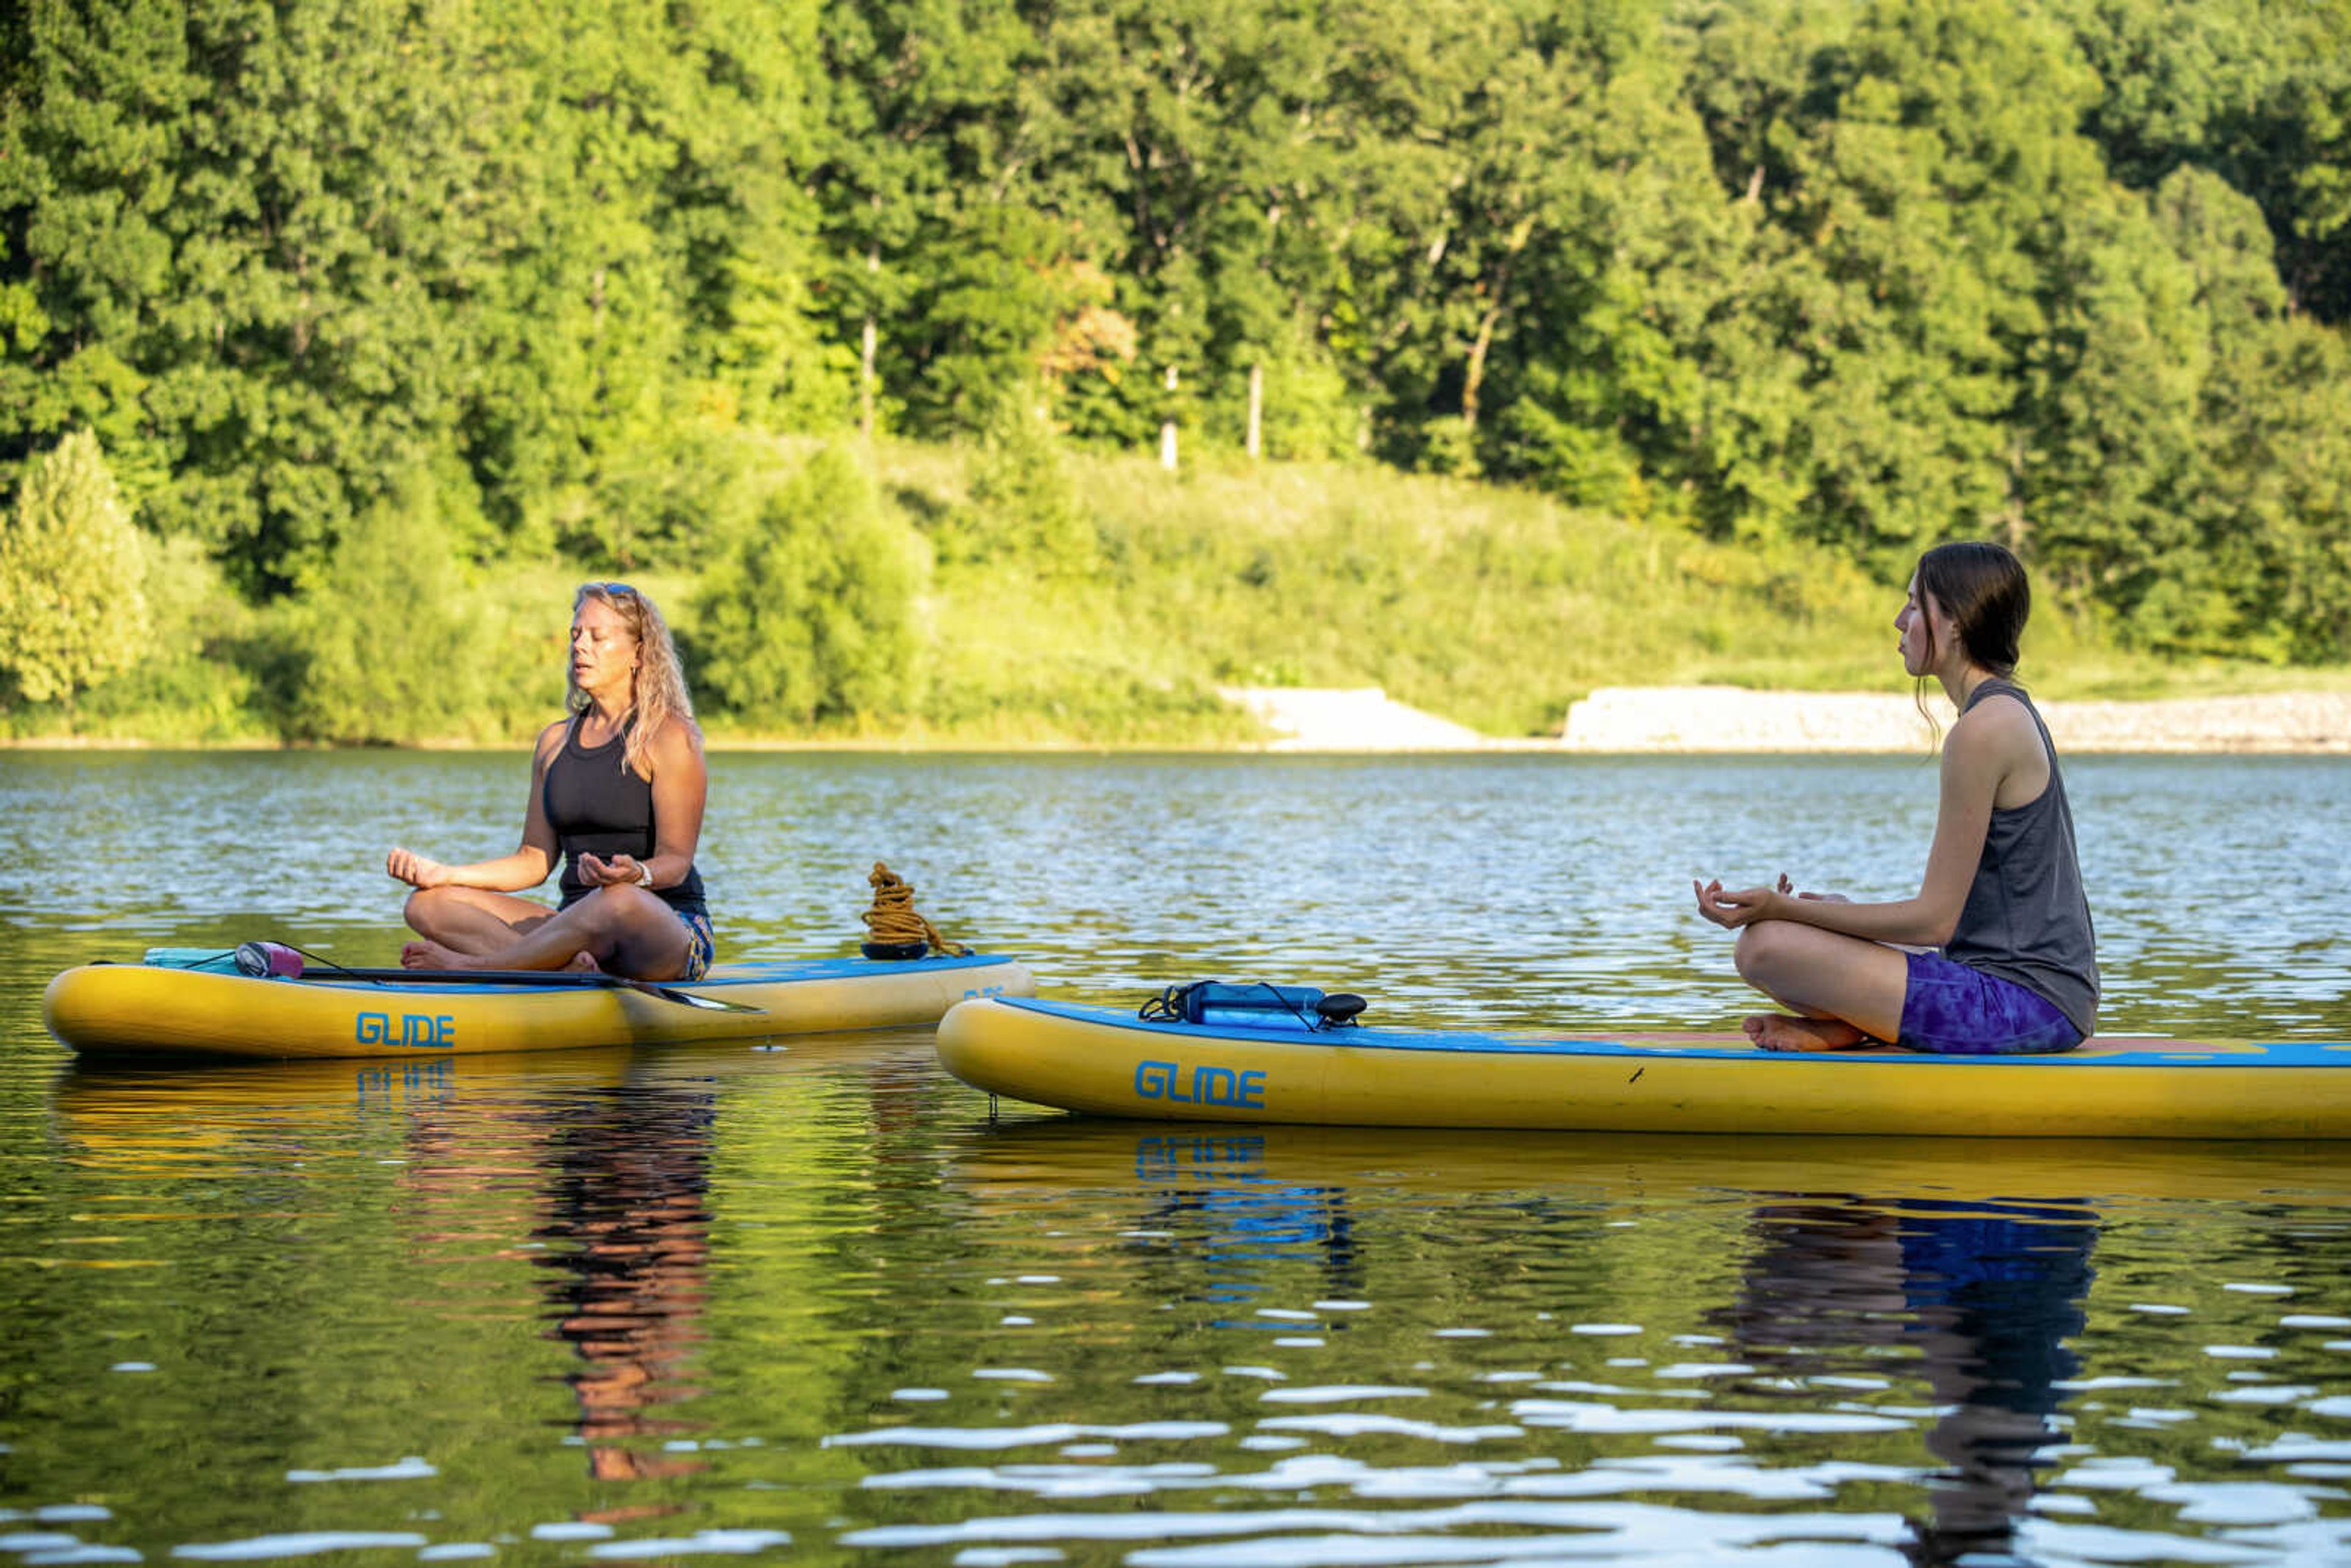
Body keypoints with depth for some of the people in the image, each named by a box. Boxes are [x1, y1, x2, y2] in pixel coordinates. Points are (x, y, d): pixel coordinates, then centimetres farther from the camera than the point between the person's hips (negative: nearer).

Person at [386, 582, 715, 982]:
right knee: (428, 903, -13)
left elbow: (676, 860, -10)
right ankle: (568, 966, -38)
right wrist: (446, 873, 3)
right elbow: (535, 859, 16)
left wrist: (637, 875, -33)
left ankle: (475, 965, -28)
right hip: (575, 925, 7)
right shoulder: (555, 741, 16)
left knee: (619, 903, -43)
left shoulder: (669, 735, -4)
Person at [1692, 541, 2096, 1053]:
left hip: (2025, 1000, -11)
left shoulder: (1983, 730, -17)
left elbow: (1935, 920, -16)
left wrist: (1784, 909, -14)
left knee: (1766, 946, -20)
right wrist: (1821, 911, 17)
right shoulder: (2011, 710, 15)